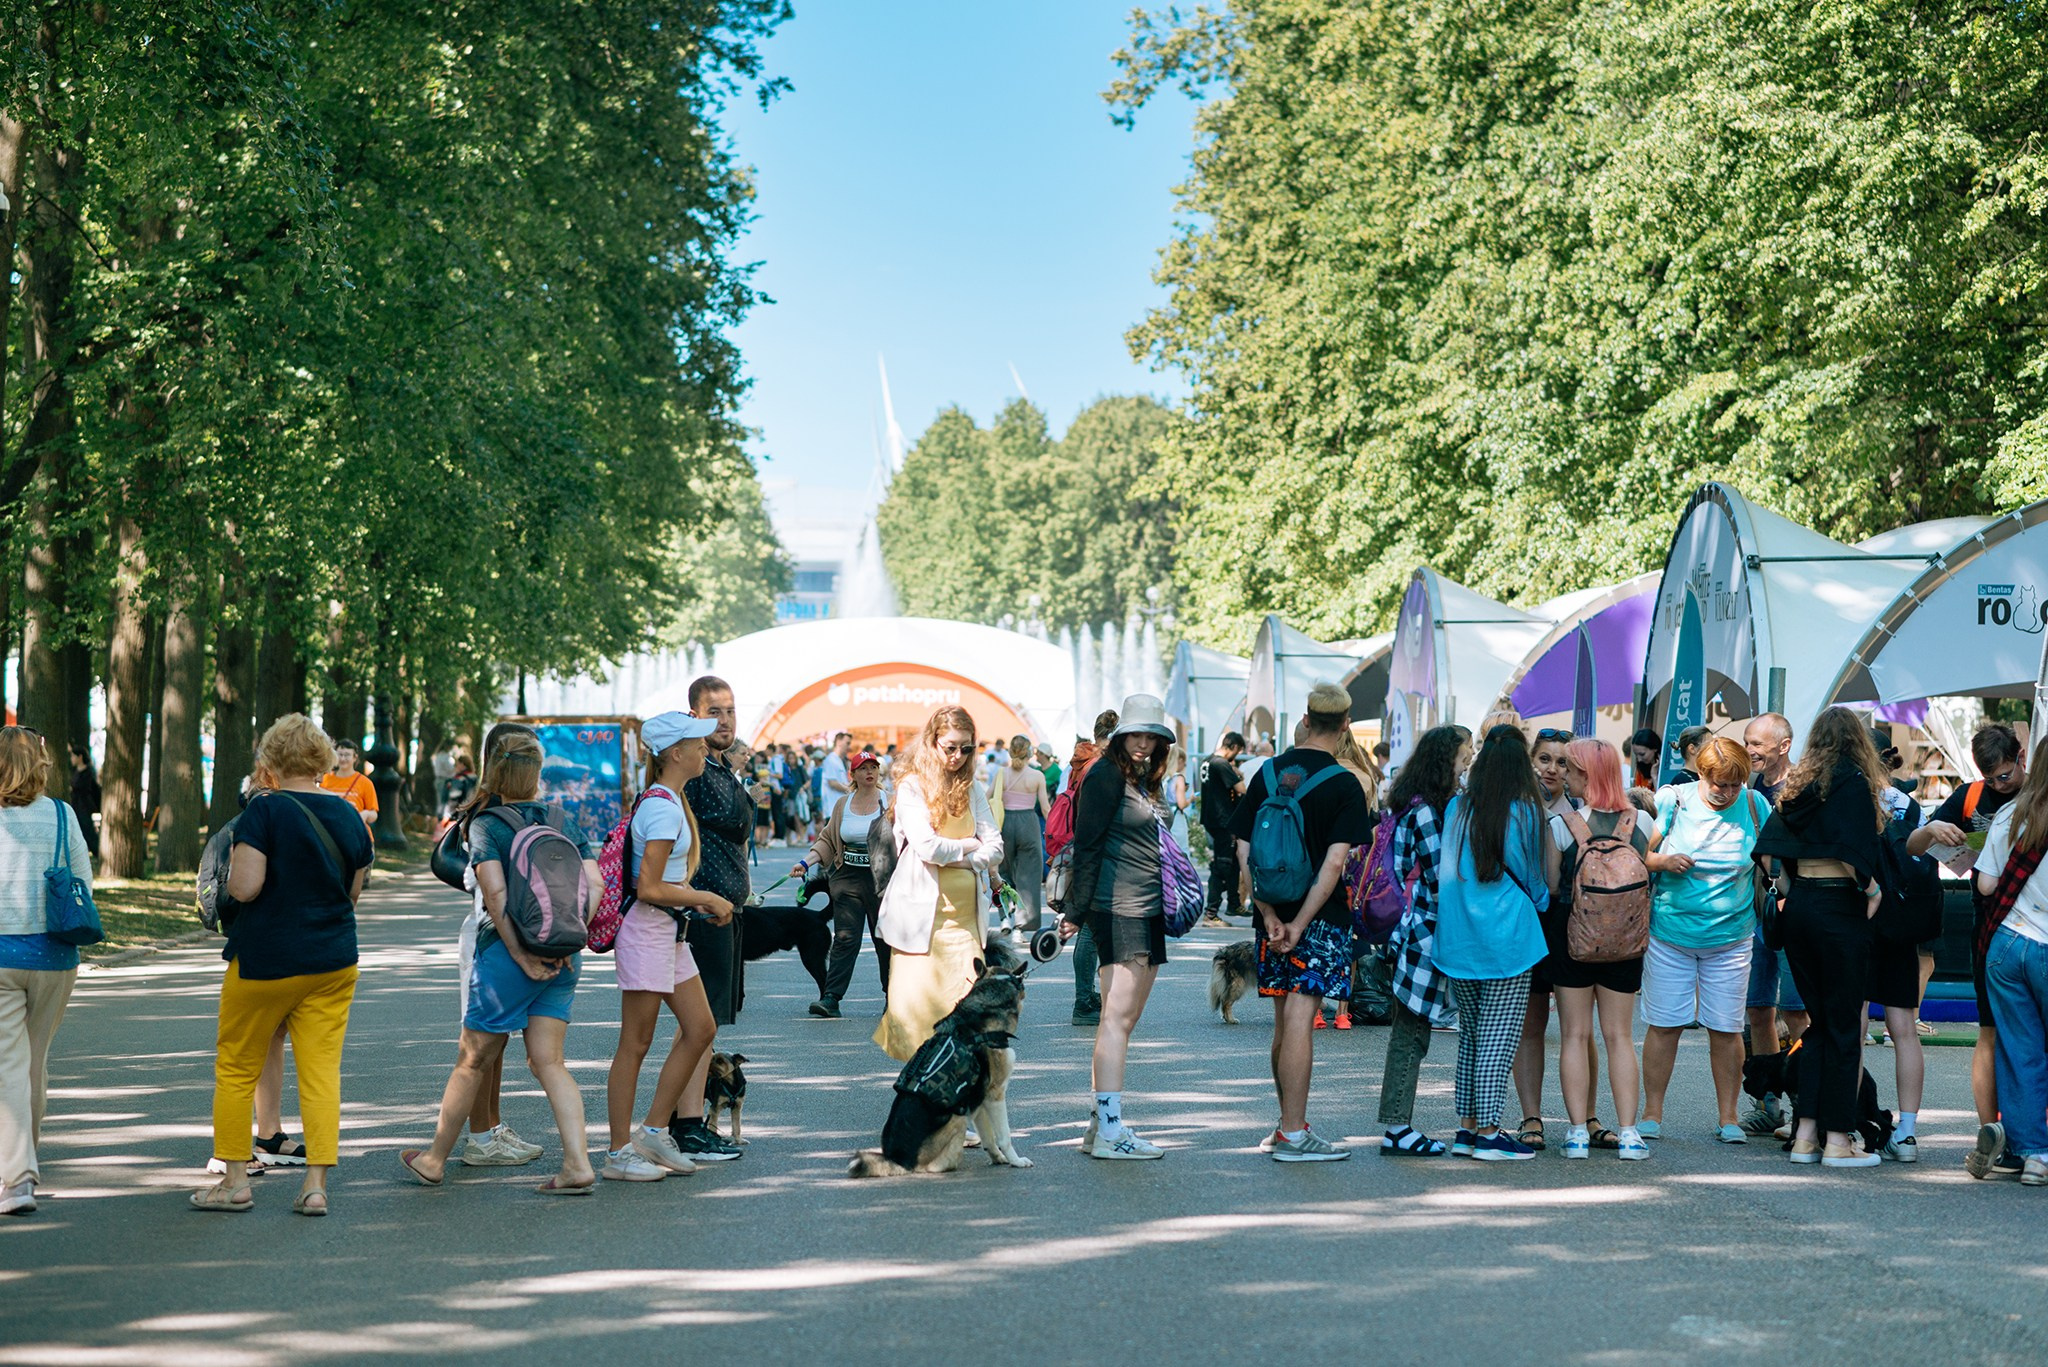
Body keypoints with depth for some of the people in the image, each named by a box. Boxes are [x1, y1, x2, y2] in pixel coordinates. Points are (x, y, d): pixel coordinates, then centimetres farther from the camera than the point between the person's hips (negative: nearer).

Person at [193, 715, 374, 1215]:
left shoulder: (264, 810, -13)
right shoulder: (348, 815, 4)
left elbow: (244, 887, -18)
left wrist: (233, 867, 1)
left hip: (263, 962, -4)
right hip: (333, 963, 5)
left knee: (236, 1069, 10)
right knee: (322, 1071, 4)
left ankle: (235, 1182, 15)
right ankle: (316, 1185, -1)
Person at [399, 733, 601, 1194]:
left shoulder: (486, 825, -5)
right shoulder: (564, 822, 8)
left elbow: (496, 893, -17)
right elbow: (594, 885, 0)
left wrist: (521, 955, -14)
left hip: (507, 952, -4)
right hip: (562, 959, 4)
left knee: (473, 1061, 9)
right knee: (548, 1061, 6)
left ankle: (434, 1160, 23)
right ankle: (577, 1165, -7)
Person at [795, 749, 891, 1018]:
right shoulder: (842, 805, 9)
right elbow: (828, 840, 12)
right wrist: (806, 862, -1)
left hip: (882, 878, -2)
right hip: (847, 878, 2)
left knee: (886, 939, 8)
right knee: (845, 937, -6)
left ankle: (892, 996, 22)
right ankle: (831, 999, -10)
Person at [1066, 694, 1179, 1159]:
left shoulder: (1148, 780, 19)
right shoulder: (1107, 775, -8)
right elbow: (1087, 845, -11)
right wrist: (1075, 911, -13)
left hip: (1149, 910, 9)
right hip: (1117, 908, -9)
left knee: (1126, 1019, 8)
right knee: (1118, 1015, -12)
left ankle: (1100, 1124, 11)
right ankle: (1109, 1130, -13)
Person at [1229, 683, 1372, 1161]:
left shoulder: (1267, 773, 6)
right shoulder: (1343, 784, -9)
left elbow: (1243, 849, 2)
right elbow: (1334, 862, -17)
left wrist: (1270, 914, -1)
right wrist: (1301, 923, -14)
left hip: (1275, 915, 5)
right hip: (1320, 919, -5)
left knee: (1285, 1022, 15)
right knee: (1300, 1020, -6)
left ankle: (1289, 1124, 24)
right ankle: (1293, 1135, -5)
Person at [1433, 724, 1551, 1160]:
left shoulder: (1456, 809, 3)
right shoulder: (1524, 813, -7)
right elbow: (1533, 878, 5)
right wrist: (1541, 902, 25)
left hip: (1457, 938, 4)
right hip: (1506, 936, -4)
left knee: (1469, 1033, 14)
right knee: (1499, 1037, -1)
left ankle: (1467, 1127, 16)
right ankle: (1488, 1133, -3)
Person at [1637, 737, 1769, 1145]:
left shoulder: (1754, 805, 0)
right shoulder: (1671, 801, -5)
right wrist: (1664, 861, -19)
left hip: (1730, 938, 1)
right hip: (1670, 933, -1)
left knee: (1726, 1029, 2)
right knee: (1663, 1025, 2)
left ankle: (1727, 1118, 13)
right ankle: (1652, 1114, 12)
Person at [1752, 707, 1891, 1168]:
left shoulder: (1798, 784, 10)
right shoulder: (1853, 780, -9)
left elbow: (1774, 849, 9)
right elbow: (1852, 852, -18)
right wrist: (1872, 889, -4)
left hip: (1798, 905, 7)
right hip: (1838, 909, -7)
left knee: (1819, 1022, 13)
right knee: (1845, 1025, 0)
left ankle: (1805, 1134, 12)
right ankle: (1838, 1141, 2)